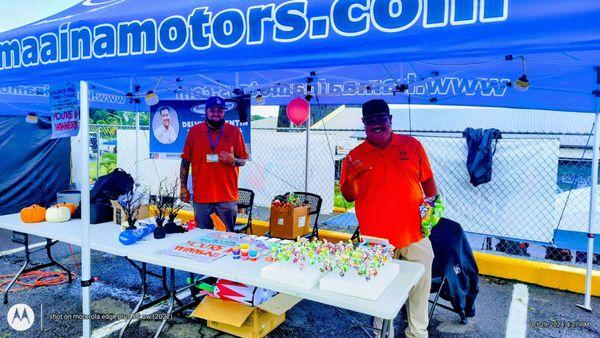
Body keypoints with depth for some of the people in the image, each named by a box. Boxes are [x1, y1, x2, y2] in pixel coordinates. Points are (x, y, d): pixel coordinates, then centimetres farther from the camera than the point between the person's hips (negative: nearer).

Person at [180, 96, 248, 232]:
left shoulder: (234, 131, 1)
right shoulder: (194, 131, 5)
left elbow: (243, 160, 6)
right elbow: (185, 161, 9)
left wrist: (233, 161, -16)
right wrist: (183, 187, 6)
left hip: (227, 196, -1)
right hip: (201, 196, 1)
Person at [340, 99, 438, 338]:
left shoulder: (412, 145, 3)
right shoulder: (355, 156, -2)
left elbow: (427, 180, 11)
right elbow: (349, 197, 0)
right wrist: (350, 179, -19)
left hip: (415, 233, 2)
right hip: (376, 238, -2)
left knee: (420, 285, 16)